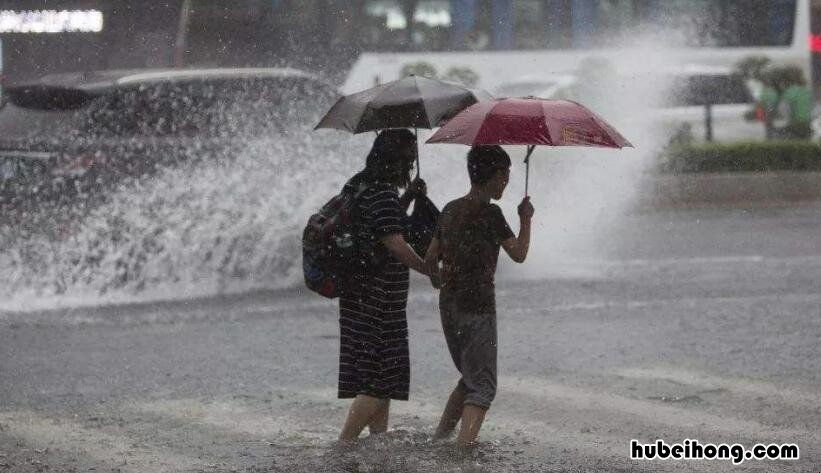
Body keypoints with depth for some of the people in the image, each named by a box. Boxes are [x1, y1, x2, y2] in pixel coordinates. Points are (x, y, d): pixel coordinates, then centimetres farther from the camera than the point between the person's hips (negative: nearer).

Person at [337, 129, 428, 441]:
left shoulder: (359, 186, 13)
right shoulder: (382, 193, -18)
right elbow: (394, 243, -23)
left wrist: (408, 197, 16)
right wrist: (430, 270, -12)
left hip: (360, 295, 10)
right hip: (379, 298, -10)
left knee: (381, 374, 17)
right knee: (382, 379, -7)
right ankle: (344, 444, -10)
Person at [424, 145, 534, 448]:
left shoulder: (450, 210, 11)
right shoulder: (489, 213, -11)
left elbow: (430, 259, 15)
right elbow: (519, 254, -6)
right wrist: (525, 220, 8)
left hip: (448, 305, 8)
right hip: (477, 305, -8)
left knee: (470, 378, 21)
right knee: (482, 386, -6)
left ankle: (438, 438, 16)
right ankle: (464, 447, -21)